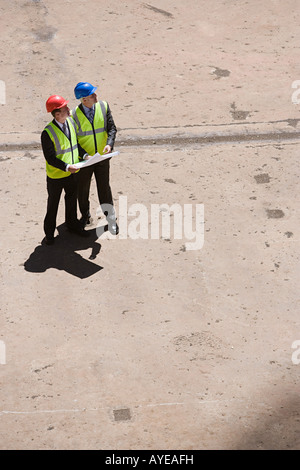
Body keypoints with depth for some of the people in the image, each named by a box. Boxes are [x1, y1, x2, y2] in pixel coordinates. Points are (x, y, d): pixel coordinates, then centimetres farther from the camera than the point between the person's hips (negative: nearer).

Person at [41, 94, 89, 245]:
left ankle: (72, 223, 46)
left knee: (72, 199, 23)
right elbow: (50, 158, -23)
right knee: (53, 204, 12)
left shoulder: (71, 122, -4)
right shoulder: (48, 132, -24)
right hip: (56, 176, -6)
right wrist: (66, 167, -32)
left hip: (73, 172, 6)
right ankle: (49, 232, 31)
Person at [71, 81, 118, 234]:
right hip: (84, 159, -1)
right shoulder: (74, 115, -18)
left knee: (104, 187, 7)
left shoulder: (103, 106, -8)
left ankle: (111, 219, 22)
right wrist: (84, 155, -24)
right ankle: (85, 216, 38)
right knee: (82, 189, 15)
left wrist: (109, 144, -19)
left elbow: (112, 128, -1)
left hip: (102, 156, 1)